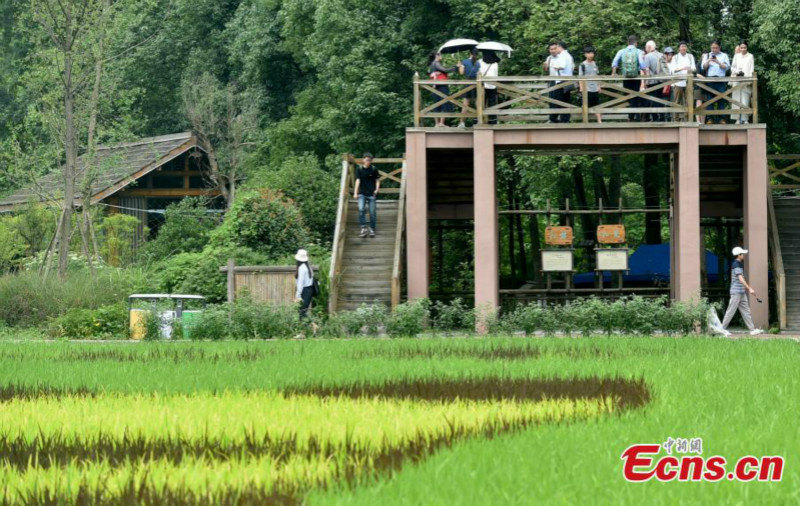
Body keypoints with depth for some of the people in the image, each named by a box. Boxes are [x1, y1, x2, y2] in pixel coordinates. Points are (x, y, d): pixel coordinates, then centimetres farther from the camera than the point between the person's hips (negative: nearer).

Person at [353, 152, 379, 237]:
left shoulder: (374, 170, 4)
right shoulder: (359, 170, 3)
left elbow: (377, 180, 8)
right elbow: (358, 181, -2)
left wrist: (377, 189, -9)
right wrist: (355, 193, -11)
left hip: (372, 194, 1)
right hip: (362, 194, -1)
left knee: (372, 212, 1)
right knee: (361, 209, -20)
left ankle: (372, 229, 13)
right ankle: (363, 228, -16)